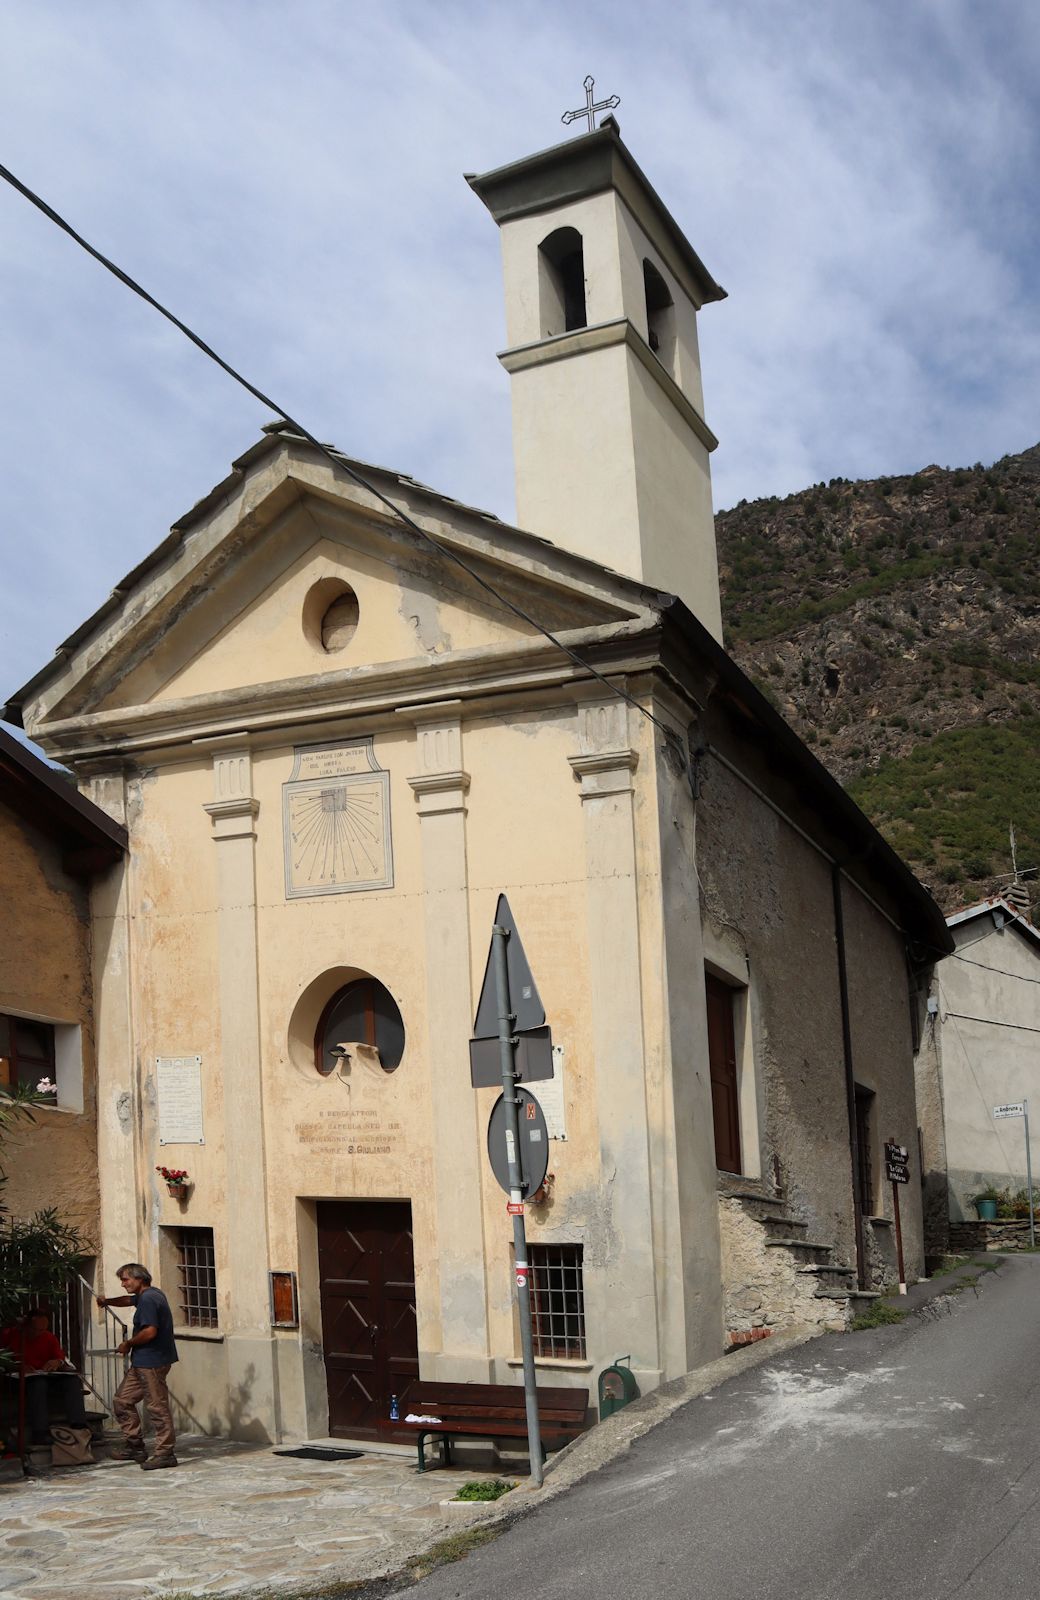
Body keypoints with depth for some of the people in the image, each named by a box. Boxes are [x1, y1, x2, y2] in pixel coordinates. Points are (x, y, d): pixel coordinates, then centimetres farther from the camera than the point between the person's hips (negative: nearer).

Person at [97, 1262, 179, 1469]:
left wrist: (128, 1343, -10)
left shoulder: (148, 1299, -17)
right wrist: (107, 1301, 17)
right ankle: (135, 1446, 21)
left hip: (152, 1361, -11)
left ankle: (164, 1453, -2)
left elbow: (150, 1331, -25)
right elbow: (128, 1300, 34)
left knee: (157, 1406, -7)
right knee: (122, 1400, 15)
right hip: (142, 1361, 11)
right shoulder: (148, 1295, 16)